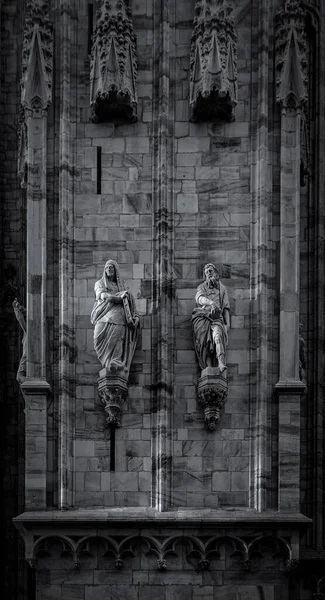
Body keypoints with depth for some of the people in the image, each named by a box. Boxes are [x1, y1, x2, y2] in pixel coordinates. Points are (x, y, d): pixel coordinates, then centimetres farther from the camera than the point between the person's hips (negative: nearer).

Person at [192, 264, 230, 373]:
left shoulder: (222, 288, 22)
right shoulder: (202, 287, 14)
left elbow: (225, 308, 20)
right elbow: (200, 298, -10)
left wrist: (228, 323, 5)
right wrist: (211, 302, -31)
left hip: (216, 318, -1)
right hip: (201, 317, 1)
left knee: (218, 334, -30)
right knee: (204, 341, -21)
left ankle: (221, 364, -47)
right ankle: (209, 368, -24)